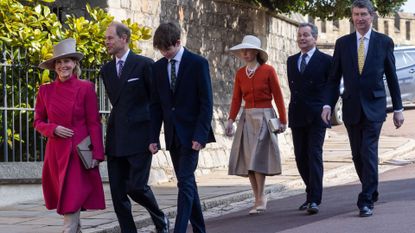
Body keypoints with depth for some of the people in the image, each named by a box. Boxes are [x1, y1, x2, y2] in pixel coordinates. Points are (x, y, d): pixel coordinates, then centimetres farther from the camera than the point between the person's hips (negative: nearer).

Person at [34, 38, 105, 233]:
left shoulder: (86, 88, -3)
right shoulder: (45, 90, 6)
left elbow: (94, 123, -3)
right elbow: (38, 122, 11)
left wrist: (96, 154, -8)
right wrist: (54, 129, -9)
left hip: (79, 152, -4)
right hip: (56, 152, 4)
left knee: (72, 201, -10)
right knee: (66, 199, 10)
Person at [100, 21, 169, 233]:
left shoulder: (144, 65, -4)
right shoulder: (106, 70, 14)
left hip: (139, 136, -6)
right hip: (116, 139, 6)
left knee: (136, 186, -11)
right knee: (117, 190, 2)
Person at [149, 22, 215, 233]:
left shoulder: (198, 64, -7)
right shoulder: (158, 67, 8)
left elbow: (206, 103, -9)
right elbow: (156, 105, 10)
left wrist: (200, 135, -15)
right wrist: (153, 137, 3)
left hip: (191, 134, -5)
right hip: (172, 135, 5)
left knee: (185, 182, -12)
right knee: (187, 183, 9)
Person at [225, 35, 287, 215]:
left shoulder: (268, 71, -5)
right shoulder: (240, 73, 7)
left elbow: (278, 96, -2)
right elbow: (236, 99, 6)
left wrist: (283, 120, -3)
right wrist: (230, 120, -5)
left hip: (264, 117, -4)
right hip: (247, 117, 5)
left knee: (258, 158, -10)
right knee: (248, 160, 0)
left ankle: (260, 199, -3)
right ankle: (259, 198, 7)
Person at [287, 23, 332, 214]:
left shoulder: (326, 60, -1)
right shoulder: (291, 61, 15)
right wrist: (297, 103, 14)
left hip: (316, 117, -5)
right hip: (297, 116, 5)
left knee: (314, 156, -10)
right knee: (301, 158, 8)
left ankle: (314, 200, -12)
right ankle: (312, 194, 22)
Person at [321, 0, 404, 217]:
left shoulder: (384, 42, 2)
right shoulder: (342, 43, 7)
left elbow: (392, 77, 5)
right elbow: (334, 78, 8)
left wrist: (398, 108, 4)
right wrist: (328, 104, -4)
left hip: (374, 107, -3)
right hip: (351, 107, 3)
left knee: (369, 152, -12)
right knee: (357, 155, 9)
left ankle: (366, 201, -10)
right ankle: (371, 191, 28)